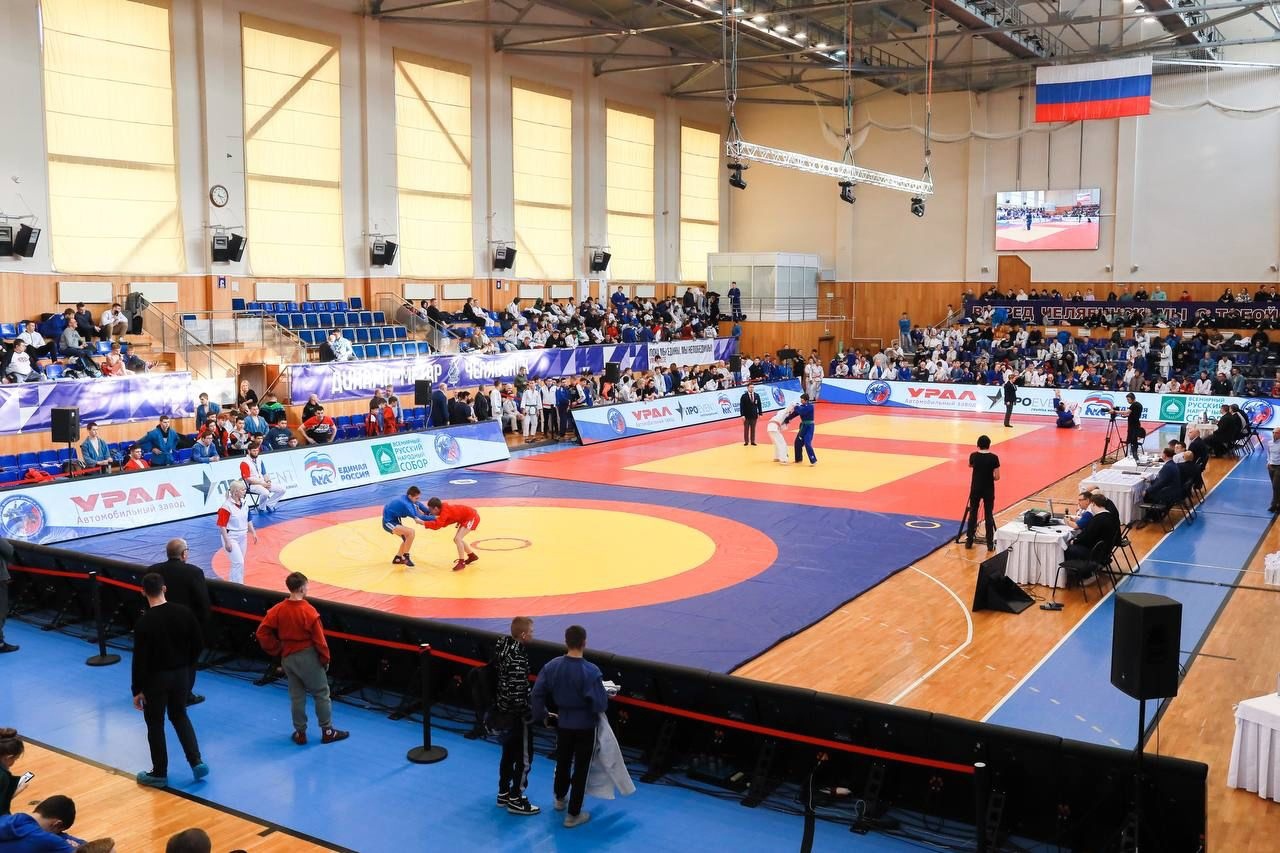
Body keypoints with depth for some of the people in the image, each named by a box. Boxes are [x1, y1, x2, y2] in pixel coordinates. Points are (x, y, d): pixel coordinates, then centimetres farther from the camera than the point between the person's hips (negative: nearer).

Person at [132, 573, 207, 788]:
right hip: (181, 674, 4)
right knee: (180, 716, 23)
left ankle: (159, 773, 22)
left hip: (155, 678, -4)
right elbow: (198, 646, 0)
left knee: (155, 725, 12)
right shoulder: (184, 613, -7)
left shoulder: (144, 622, -19)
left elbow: (140, 659, -15)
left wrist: (137, 690, -6)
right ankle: (197, 762, 14)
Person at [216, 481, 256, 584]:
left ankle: (233, 583, 28)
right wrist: (227, 542, -19)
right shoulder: (226, 506, -19)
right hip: (231, 537, -7)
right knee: (239, 563, -10)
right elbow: (222, 525, -17)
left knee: (239, 563, 14)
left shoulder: (244, 503, 4)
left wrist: (253, 533, 12)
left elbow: (248, 520, 16)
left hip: (242, 537, 7)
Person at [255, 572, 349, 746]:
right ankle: (327, 731, 15)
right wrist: (325, 659, -2)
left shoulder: (278, 609, -5)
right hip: (308, 658, -5)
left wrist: (277, 650, 6)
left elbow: (262, 633, -4)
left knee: (296, 696, 16)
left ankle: (300, 733, 22)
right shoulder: (308, 611, -19)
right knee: (321, 693, 9)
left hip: (288, 658, 5)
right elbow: (319, 638, -15)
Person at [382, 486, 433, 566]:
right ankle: (405, 557, -11)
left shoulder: (406, 497, -4)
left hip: (394, 520, 10)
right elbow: (418, 516, -36)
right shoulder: (406, 504, -30)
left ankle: (397, 558, 32)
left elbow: (418, 504, 10)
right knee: (410, 532, -24)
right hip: (388, 522, -10)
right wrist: (434, 517, -33)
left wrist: (429, 512, -3)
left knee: (407, 537, 20)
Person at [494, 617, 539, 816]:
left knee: (508, 753, 22)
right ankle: (515, 800, 16)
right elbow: (518, 691, -27)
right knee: (524, 757, 6)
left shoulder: (502, 645, -1)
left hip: (504, 710, 9)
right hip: (517, 714, -9)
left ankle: (503, 794, 35)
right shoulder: (517, 658, -28)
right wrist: (529, 714, -15)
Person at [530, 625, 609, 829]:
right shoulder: (591, 671, -26)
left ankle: (560, 799, 48)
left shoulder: (552, 666, -12)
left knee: (562, 762, 26)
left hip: (563, 722, 4)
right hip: (585, 726, -4)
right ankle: (573, 815, 20)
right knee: (580, 769, 10)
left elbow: (537, 693, -5)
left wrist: (541, 715, 11)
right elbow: (600, 704, -24)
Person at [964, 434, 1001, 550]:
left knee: (972, 514, 11)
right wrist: (990, 476, 11)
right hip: (988, 490, -2)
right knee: (989, 515, 3)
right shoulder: (994, 458, -12)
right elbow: (997, 477, -10)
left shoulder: (973, 456, -5)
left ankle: (969, 541, 15)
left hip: (975, 489, 2)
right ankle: (990, 543, 4)